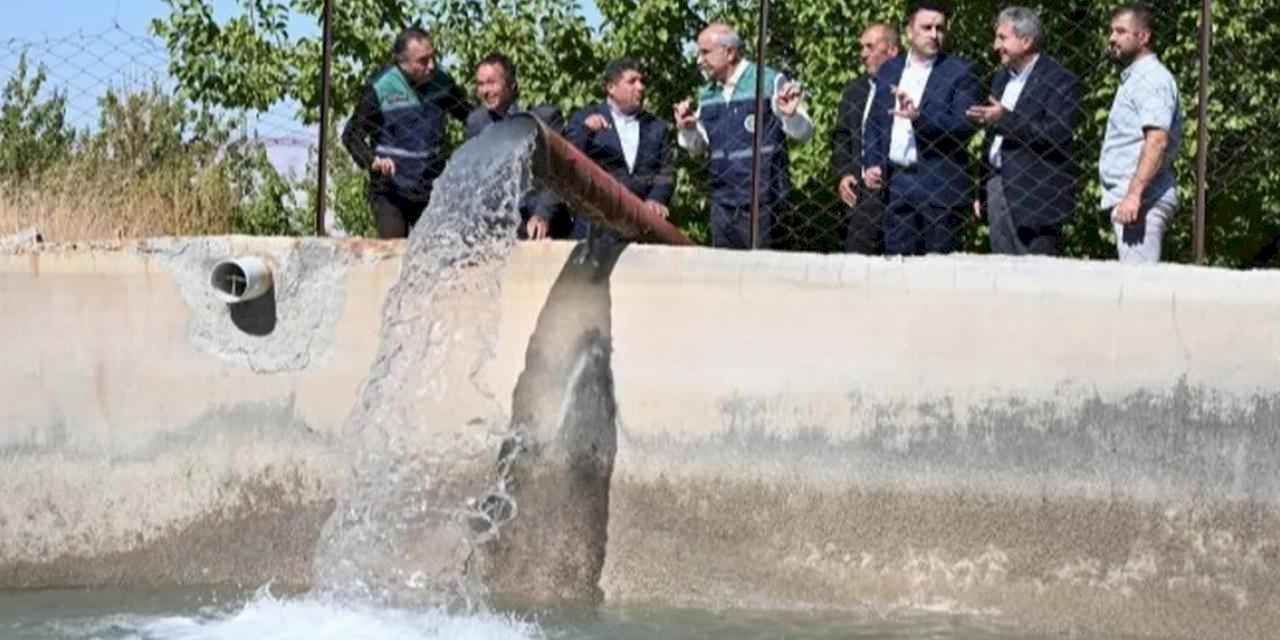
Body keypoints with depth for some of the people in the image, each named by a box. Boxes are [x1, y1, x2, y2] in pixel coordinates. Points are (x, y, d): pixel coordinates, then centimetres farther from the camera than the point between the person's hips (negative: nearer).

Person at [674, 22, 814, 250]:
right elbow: (698, 149, 17)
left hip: (760, 204, -5)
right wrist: (687, 129, -3)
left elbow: (803, 133, -4)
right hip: (722, 203, 5)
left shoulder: (770, 82, -4)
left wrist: (791, 114, -26)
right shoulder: (708, 94, 12)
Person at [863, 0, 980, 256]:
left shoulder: (960, 72, -1)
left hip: (940, 185, -4)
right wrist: (871, 165, 4)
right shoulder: (889, 70, 15)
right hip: (896, 184, 4)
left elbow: (966, 126, -11)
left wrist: (919, 117, -23)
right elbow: (874, 122, 18)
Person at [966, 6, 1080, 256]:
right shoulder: (1002, 78, 18)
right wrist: (981, 190, 20)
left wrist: (1005, 118, -22)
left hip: (1035, 197, -8)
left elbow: (1057, 134, -19)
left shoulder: (1060, 80, -8)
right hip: (997, 187, 8)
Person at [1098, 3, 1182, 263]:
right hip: (1125, 196, 11)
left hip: (1141, 200, -11)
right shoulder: (1134, 79, 23)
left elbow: (1157, 141, -22)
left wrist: (1134, 193, -29)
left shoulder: (1153, 79, -10)